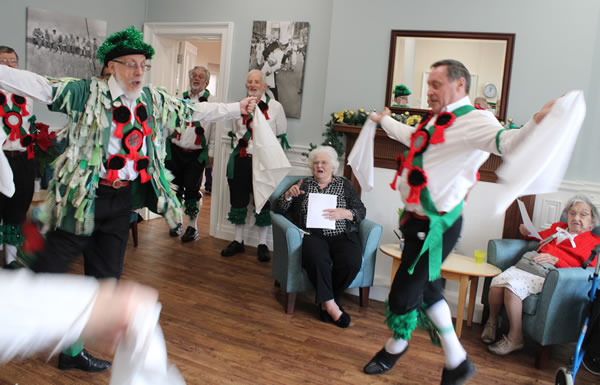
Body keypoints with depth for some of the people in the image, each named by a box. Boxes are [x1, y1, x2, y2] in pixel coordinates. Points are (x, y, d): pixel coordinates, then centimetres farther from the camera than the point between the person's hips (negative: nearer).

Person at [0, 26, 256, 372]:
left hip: (122, 201, 5)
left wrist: (237, 109, 20)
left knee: (105, 277, 12)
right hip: (83, 197, -5)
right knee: (50, 269, 0)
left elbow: (194, 110, 16)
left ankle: (73, 349, 29)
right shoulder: (88, 92, -7)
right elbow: (41, 87, -14)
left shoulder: (155, 100, 8)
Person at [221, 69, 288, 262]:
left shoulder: (275, 106, -2)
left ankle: (262, 244, 17)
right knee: (238, 200, 10)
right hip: (241, 160, 4)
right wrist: (237, 149, 11)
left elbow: (281, 136, 0)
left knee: (263, 201, 4)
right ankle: (238, 241, 26)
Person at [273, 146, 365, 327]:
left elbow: (361, 211, 10)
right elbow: (278, 209, 14)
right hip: (313, 235, -1)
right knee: (318, 259, -36)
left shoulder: (344, 184, 17)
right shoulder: (304, 185, 17)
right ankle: (331, 305, -20)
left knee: (351, 262, -30)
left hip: (341, 235, 1)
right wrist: (288, 195, -6)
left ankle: (326, 302, -9)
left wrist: (345, 213, -10)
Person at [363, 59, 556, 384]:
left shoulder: (473, 120, -16)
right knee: (427, 290, 18)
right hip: (418, 220, 9)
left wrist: (538, 122, -56)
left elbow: (504, 141, -36)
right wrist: (385, 121, 50)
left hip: (435, 226, -9)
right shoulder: (437, 120, 12)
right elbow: (411, 136, 33)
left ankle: (395, 348, 33)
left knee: (403, 295, 2)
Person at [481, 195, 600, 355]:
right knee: (497, 281, -25)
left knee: (513, 287, -33)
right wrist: (527, 232, 23)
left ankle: (515, 338, -18)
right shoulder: (558, 227, 27)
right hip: (526, 263, 5)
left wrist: (556, 260, -14)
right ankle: (491, 321, 0)